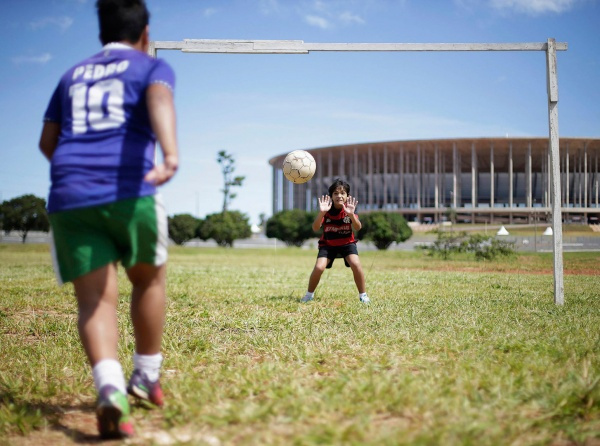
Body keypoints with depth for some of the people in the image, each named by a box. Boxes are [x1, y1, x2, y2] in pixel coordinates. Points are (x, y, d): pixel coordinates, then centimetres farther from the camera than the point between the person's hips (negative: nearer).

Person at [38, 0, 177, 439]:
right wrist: (170, 155, -31)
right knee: (149, 280, 21)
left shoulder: (73, 75, 25)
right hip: (130, 192, -3)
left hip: (69, 197, 3)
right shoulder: (153, 66, 12)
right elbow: (160, 100, -13)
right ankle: (147, 379, 26)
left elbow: (47, 142, 26)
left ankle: (111, 389, -26)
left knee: (94, 301, -2)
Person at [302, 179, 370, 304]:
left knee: (356, 264, -25)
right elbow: (315, 228, -28)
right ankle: (309, 294, 6)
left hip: (347, 243, 0)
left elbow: (358, 228, -29)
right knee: (319, 267, -19)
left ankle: (363, 295, -7)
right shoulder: (327, 210, -16)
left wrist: (351, 214, -48)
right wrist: (321, 212, -44)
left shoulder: (350, 208, -14)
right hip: (328, 244, 0)